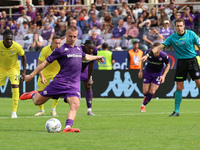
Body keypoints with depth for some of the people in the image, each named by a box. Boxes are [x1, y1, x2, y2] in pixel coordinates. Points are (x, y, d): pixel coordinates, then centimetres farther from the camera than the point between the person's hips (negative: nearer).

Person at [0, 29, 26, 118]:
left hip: (14, 68, -1)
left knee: (15, 87, -18)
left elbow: (23, 57, -8)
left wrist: (24, 72, -10)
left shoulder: (17, 47, -26)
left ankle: (14, 112, -12)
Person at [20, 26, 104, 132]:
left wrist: (96, 57, 53)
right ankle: (33, 94, 38)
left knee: (75, 105, -23)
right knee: (37, 102, 3)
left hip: (74, 85, 4)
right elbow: (46, 63, -1)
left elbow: (85, 57, 42)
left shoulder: (78, 49, 16)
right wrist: (31, 75, -2)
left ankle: (68, 127, -32)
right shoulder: (60, 50, -3)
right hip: (59, 82, -4)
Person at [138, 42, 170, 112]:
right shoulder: (148, 52, -22)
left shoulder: (164, 56, -25)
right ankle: (146, 98, 33)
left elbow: (168, 65, -5)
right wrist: (141, 71, 0)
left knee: (152, 92, -11)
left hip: (158, 74, -1)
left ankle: (143, 105, 11)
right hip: (148, 72, 1)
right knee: (145, 92, -4)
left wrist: (164, 76, -14)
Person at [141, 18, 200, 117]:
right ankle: (176, 111, 8)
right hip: (181, 62, 1)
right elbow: (160, 47, -1)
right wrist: (148, 55, -9)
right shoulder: (172, 37, -2)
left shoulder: (191, 34, -4)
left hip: (192, 60, -1)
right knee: (179, 87, 0)